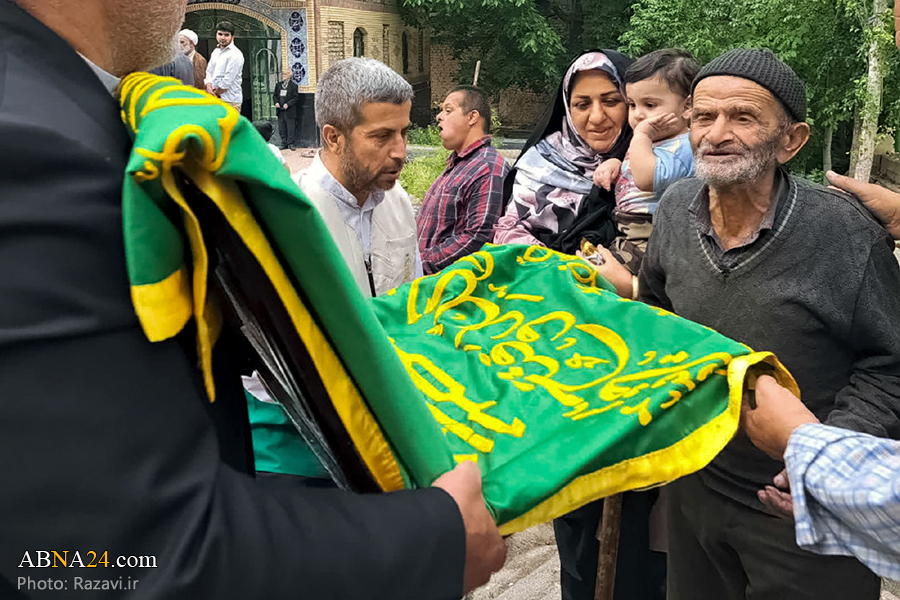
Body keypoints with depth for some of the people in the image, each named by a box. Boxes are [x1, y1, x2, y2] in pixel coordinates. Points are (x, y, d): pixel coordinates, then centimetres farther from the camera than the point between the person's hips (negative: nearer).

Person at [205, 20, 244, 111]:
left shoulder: (235, 54, -9)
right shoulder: (216, 52, 17)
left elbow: (228, 80, -14)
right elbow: (209, 72, 15)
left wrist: (215, 93, -5)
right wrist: (209, 87, -5)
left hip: (230, 101, -8)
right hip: (215, 100, 8)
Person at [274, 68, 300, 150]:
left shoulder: (293, 85, -1)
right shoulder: (278, 84, 14)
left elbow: (296, 97, -6)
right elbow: (274, 95, 17)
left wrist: (288, 104, -16)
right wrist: (276, 102, -3)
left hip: (290, 111, -5)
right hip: (280, 110, 5)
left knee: (290, 128, -2)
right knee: (281, 129, 7)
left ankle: (290, 144, 7)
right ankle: (284, 144, 14)